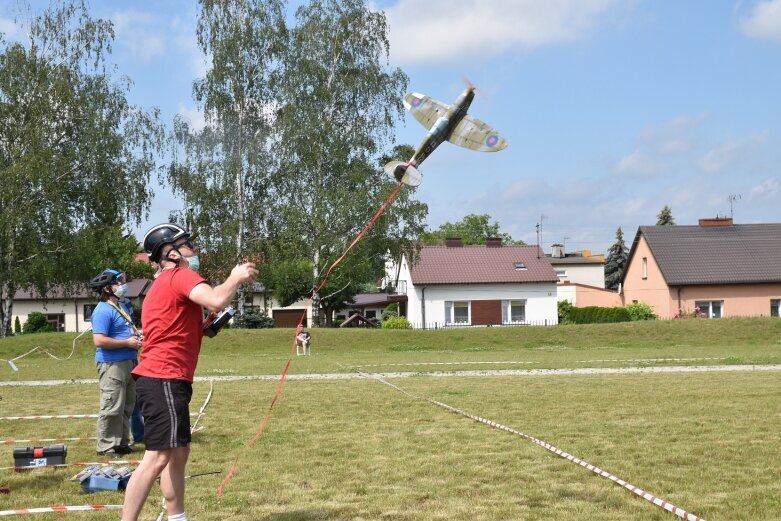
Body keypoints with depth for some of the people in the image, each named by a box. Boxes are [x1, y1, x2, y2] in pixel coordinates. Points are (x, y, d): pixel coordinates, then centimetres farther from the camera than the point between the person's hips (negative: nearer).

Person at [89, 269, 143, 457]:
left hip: (127, 363, 10)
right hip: (112, 364, -10)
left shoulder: (119, 307, 18)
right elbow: (99, 340, -23)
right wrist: (127, 342, -18)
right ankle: (106, 446, -1)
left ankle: (121, 442, 24)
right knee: (112, 408, -8)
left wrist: (136, 334, 12)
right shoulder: (103, 310, -14)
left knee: (126, 407, 15)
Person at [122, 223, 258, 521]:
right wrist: (236, 277, -7)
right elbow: (217, 301, -26)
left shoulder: (165, 284, 23)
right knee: (158, 457, -14)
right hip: (164, 380, -11)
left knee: (179, 453, 15)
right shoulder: (180, 276, -8)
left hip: (163, 379, 11)